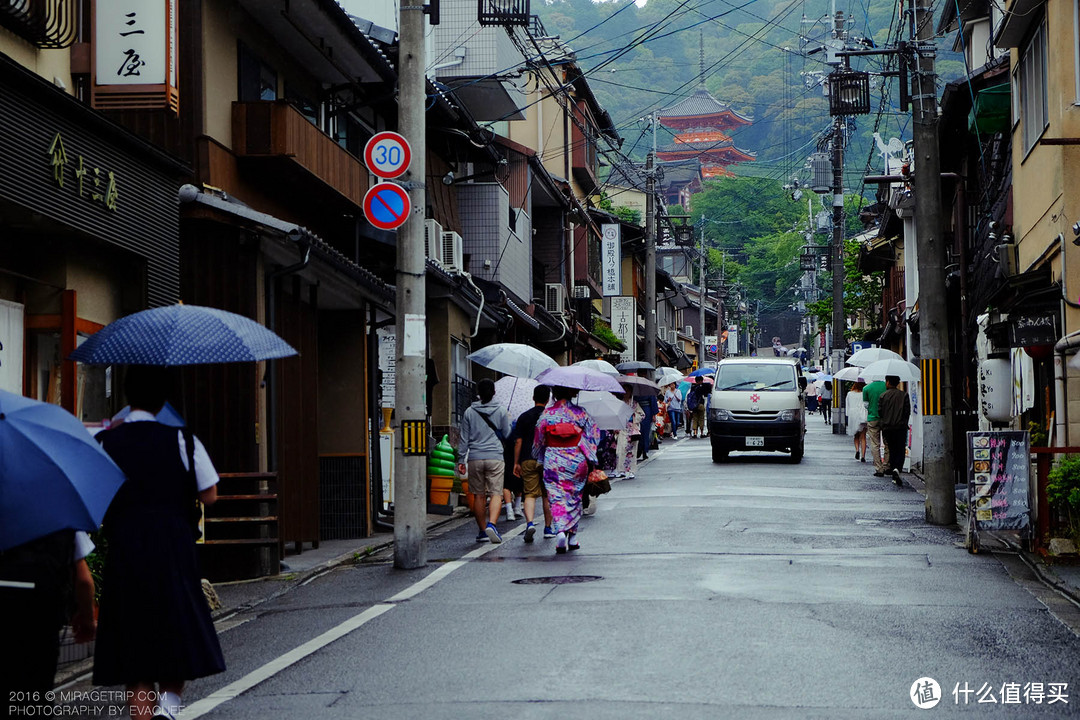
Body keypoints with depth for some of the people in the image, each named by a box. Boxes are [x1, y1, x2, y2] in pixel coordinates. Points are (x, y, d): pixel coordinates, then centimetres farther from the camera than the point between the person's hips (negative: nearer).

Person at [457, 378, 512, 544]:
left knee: (479, 495, 10)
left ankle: (482, 531, 14)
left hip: (475, 458, 1)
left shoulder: (469, 412, 3)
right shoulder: (500, 411, 1)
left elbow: (464, 438, 3)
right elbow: (506, 434, 8)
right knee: (496, 493, -4)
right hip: (495, 457, -1)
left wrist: (461, 460, 7)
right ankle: (491, 523, -26)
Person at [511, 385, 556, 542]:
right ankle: (548, 528, 17)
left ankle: (529, 522, -23)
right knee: (547, 495, 11)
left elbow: (518, 441, 1)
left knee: (530, 494, 0)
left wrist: (516, 463, 6)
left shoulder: (524, 417, 2)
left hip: (528, 461, 0)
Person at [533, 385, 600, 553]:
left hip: (553, 463, -1)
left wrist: (540, 459, 20)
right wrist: (591, 459, 6)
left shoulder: (546, 414, -2)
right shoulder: (581, 413, -3)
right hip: (577, 462, 1)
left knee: (557, 499, 0)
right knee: (575, 498, 14)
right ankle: (572, 537, 19)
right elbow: (593, 434, -1)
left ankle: (560, 531, -21)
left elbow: (538, 440, 5)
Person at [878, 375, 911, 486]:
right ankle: (897, 469, -23)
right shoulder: (904, 395, 1)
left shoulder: (883, 396, 1)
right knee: (900, 450, 2)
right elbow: (908, 411, -1)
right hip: (901, 427, -1)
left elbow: (880, 412, 0)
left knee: (892, 450, 12)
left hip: (887, 427, 1)